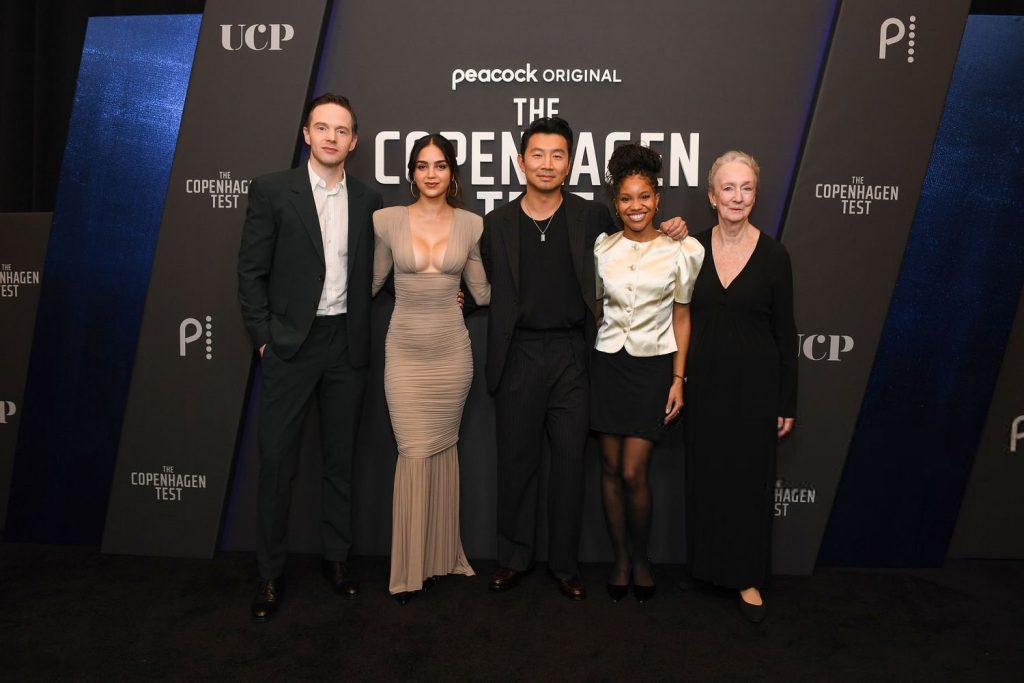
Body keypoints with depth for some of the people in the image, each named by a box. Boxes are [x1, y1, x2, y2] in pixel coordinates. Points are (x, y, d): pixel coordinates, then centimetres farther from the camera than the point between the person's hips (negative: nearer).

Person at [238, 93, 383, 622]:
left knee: (340, 457, 12)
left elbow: (371, 272, 11)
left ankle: (336, 558, 28)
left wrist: (363, 336, 2)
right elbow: (251, 271, -2)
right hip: (290, 343, -2)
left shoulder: (368, 200, 7)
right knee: (277, 460, 3)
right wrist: (264, 336, -7)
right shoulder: (272, 191, -2)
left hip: (347, 345, 3)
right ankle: (271, 574, 18)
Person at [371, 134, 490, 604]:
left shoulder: (471, 225, 2)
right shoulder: (387, 220, 0)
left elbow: (484, 293, 8)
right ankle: (410, 566, 12)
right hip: (405, 351, -1)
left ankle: (439, 555, 27)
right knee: (414, 453, -2)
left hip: (451, 350, 1)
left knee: (443, 449, 11)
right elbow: (370, 283, 10)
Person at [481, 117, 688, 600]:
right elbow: (488, 290, 12)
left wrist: (666, 234, 0)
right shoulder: (497, 223, 5)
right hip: (517, 356, 1)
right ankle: (514, 558, 27)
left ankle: (564, 562, 24)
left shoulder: (592, 217, 2)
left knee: (569, 461, 8)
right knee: (516, 460, 10)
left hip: (571, 355, 0)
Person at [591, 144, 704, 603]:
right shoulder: (602, 249, 2)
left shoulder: (679, 251, -3)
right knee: (610, 467, 7)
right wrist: (582, 367, 7)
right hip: (608, 363, 2)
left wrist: (678, 379, -4)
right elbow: (593, 306, 10)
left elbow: (681, 317, 1)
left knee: (633, 472, -5)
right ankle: (621, 558, 25)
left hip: (653, 366, -2)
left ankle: (641, 558, 21)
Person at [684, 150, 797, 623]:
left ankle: (747, 576, 23)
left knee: (750, 477, 7)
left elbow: (785, 332, -3)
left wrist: (787, 402, -3)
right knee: (705, 474, 12)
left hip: (755, 382, -2)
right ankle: (708, 563, 30)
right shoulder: (692, 247, -1)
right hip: (704, 380, 2)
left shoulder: (773, 255, -5)